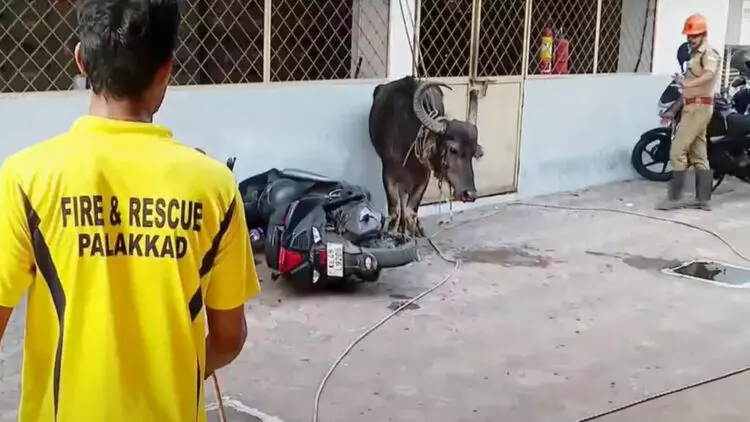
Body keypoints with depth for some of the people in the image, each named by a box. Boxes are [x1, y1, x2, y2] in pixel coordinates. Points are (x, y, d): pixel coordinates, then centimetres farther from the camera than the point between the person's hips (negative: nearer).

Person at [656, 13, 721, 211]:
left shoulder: (709, 54, -13)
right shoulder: (695, 54, 18)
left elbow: (709, 75, -36)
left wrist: (686, 83, -50)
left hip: (699, 107, -10)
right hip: (693, 107, 10)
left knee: (678, 151, -11)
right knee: (698, 155, 9)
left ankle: (675, 197, -7)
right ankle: (703, 199, 12)